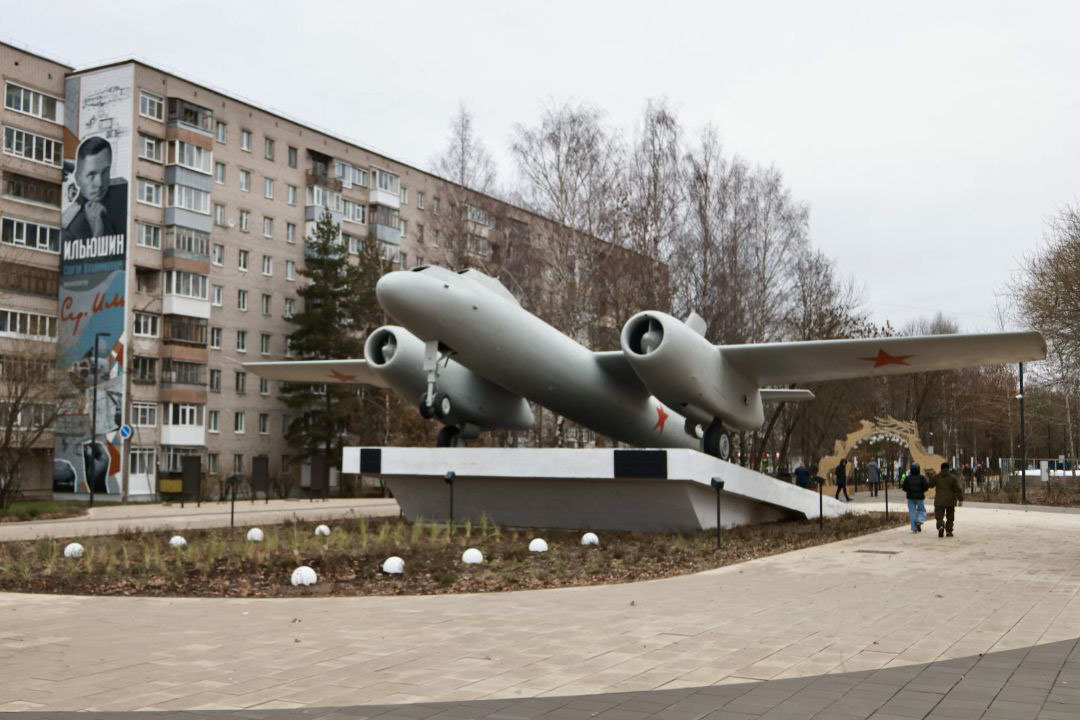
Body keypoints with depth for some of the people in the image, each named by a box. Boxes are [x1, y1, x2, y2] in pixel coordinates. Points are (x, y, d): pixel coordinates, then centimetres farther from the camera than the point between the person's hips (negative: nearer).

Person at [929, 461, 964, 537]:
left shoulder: (936, 477, -2)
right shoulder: (953, 477, -4)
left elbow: (930, 485, 12)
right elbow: (958, 489, -9)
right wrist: (960, 499, -7)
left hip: (939, 501, 0)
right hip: (950, 501, 0)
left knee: (939, 516, 0)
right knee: (950, 517, 15)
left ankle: (940, 526, -27)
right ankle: (948, 531, 14)